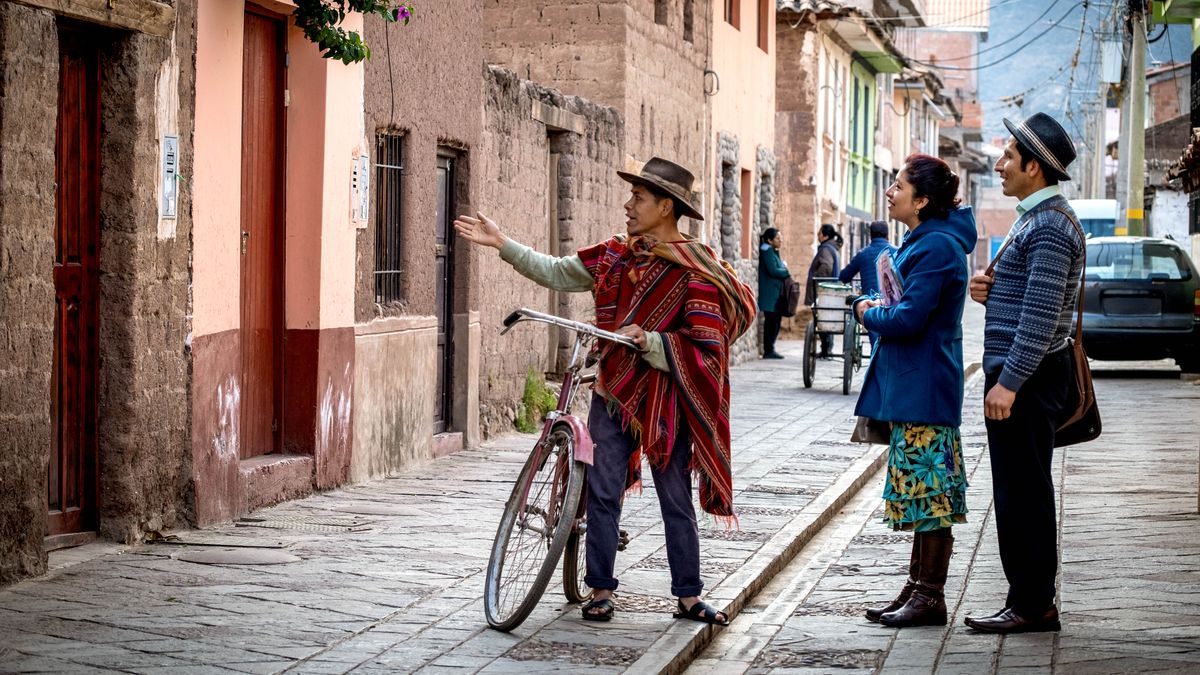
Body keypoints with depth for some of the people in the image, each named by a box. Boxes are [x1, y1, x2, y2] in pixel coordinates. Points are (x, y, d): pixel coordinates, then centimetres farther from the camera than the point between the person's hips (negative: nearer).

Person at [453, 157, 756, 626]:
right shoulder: (616, 256, 5)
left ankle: (689, 597, 13)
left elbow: (700, 352, -15)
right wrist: (500, 243, 7)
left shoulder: (696, 272, -11)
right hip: (613, 393, 4)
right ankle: (600, 591, 11)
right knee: (602, 492, 2)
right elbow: (556, 273, 12)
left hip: (667, 401, -4)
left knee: (676, 502, 4)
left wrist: (646, 340, -26)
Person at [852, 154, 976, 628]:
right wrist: (874, 307, 4)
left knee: (928, 490, -5)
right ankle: (919, 586, 21)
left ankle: (930, 596, 0)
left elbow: (908, 319, -23)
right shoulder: (921, 242, 15)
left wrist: (869, 314, -5)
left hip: (925, 388, -11)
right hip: (912, 387, 11)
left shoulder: (936, 246, -17)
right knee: (921, 490, 14)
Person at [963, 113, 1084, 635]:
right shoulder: (1036, 219, 17)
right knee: (1019, 490, 12)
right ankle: (1031, 601, 18)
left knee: (1023, 490, -7)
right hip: (1016, 375, 11)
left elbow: (1042, 314, -22)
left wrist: (1008, 382, -24)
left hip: (1026, 376, -11)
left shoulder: (1049, 225, -16)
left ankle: (1032, 605, -2)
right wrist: (989, 291, 6)